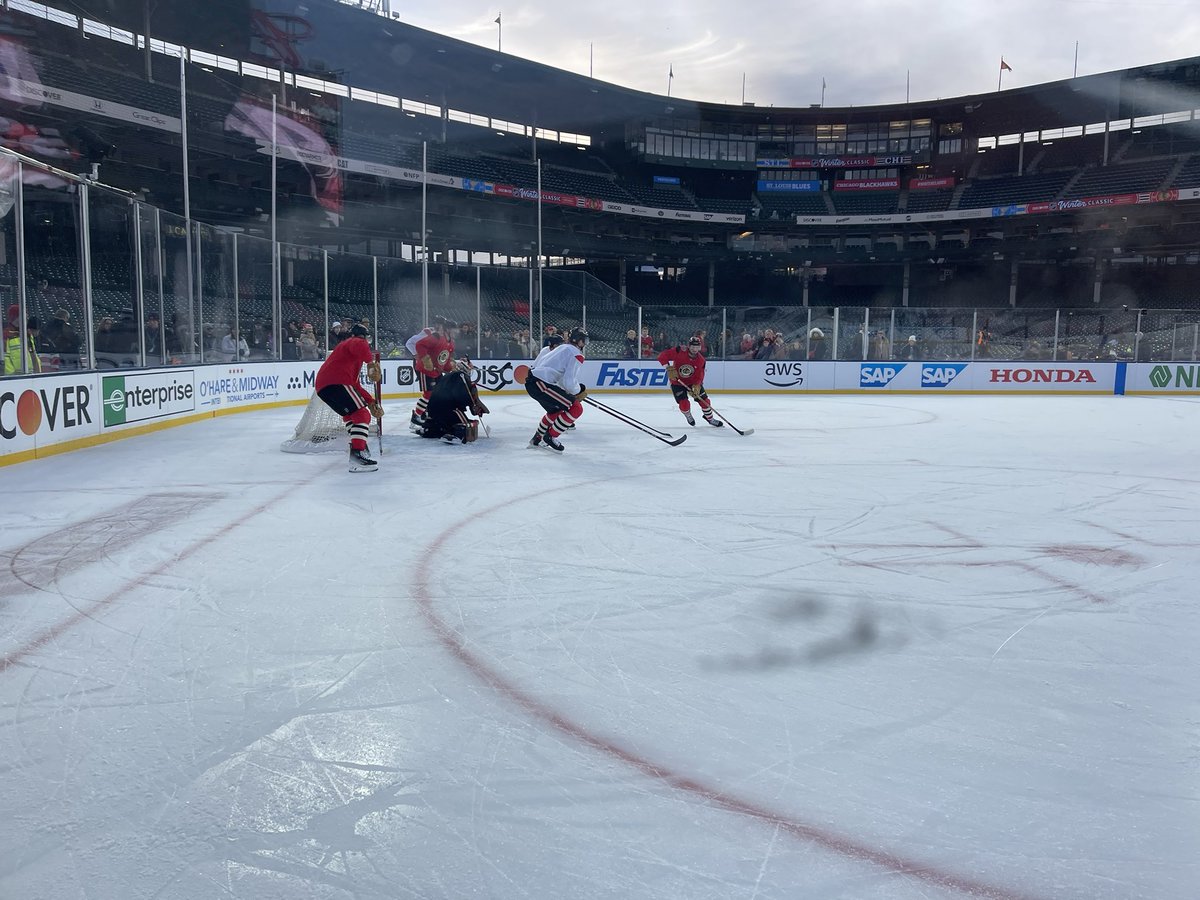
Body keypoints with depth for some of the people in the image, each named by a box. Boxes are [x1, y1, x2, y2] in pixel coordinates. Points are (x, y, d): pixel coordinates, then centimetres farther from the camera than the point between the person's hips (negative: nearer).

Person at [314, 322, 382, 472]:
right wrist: (372, 363, -19)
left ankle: (357, 444, 38)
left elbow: (354, 385, 34)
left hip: (323, 387, 10)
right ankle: (357, 455, -28)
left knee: (351, 413, 31)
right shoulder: (356, 342, 8)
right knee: (362, 414, -15)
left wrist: (371, 402, 29)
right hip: (335, 383, -10)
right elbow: (360, 347, -21)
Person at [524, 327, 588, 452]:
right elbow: (569, 382, -16)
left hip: (532, 381, 10)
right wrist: (579, 391, 2)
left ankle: (537, 438, 42)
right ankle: (550, 437, -1)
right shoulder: (577, 355, -9)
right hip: (540, 384, -10)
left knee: (555, 410, 30)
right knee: (576, 408, -9)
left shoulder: (562, 347, 20)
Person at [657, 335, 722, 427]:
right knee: (684, 404, -12)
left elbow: (699, 376, -15)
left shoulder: (700, 360, -15)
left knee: (704, 400, 2)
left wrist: (696, 386, -31)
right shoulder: (679, 352, -27)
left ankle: (710, 418, 29)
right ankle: (688, 416, 25)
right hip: (677, 382, -3)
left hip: (693, 381, 3)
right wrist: (669, 368, -34)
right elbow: (662, 356, -27)